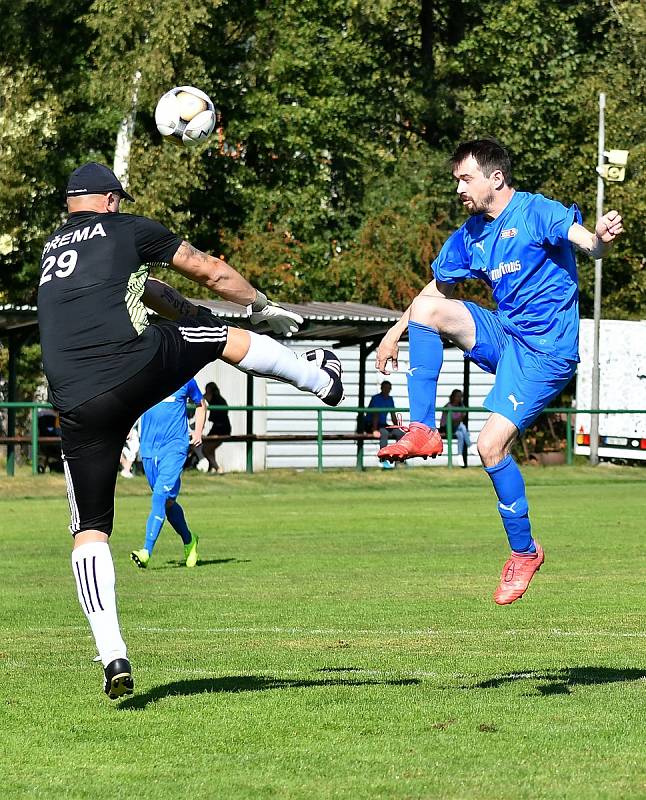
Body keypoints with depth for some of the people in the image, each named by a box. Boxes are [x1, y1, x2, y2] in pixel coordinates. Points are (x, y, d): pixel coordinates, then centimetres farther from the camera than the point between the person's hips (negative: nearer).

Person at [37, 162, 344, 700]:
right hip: (138, 370, -3)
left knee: (90, 531, 8)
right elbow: (211, 273, 22)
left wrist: (189, 313, 56)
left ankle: (112, 654, -6)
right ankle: (321, 378, 47)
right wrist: (263, 307, 40)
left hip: (78, 408, 3)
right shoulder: (126, 229, 11)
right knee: (217, 333, 25)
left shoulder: (52, 250, 27)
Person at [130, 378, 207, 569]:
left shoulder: (184, 379, 2)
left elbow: (200, 404, 18)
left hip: (175, 447, -4)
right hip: (148, 448, 4)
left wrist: (198, 431, 5)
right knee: (167, 502, 13)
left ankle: (147, 551, -25)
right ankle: (189, 541, 35)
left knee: (160, 497, -18)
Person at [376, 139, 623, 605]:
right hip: (504, 335, 8)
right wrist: (397, 331, 19)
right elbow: (440, 287, 24)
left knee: (491, 445, -17)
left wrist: (602, 239, -54)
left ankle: (525, 551, 1)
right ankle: (422, 431, -9)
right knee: (426, 310, -9)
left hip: (546, 351, -8)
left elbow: (587, 242, -30)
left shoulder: (536, 213, -14)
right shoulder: (470, 235, 10)